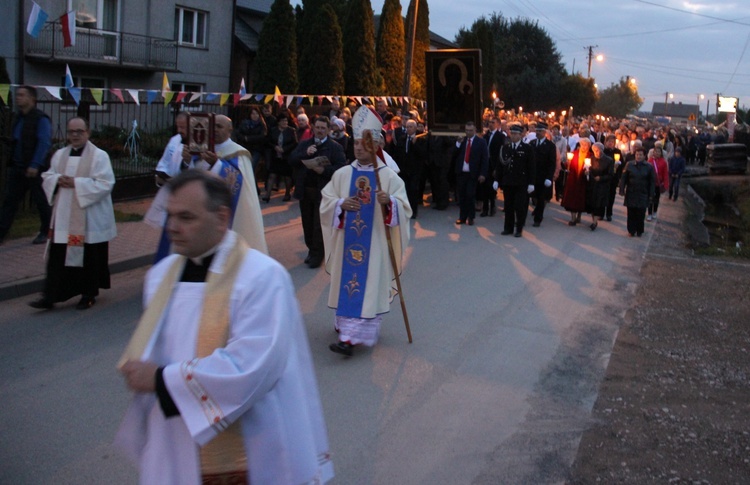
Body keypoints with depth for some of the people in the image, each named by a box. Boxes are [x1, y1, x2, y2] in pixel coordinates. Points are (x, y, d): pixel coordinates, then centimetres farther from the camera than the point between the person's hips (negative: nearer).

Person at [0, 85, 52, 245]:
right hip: (17, 168, 7)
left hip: (35, 169, -7)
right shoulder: (18, 118, 14)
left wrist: (35, 165, -22)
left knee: (41, 202, 5)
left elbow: (44, 143, -17)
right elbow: (14, 142, 19)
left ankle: (45, 233, 18)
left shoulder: (41, 119, -10)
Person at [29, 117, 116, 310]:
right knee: (57, 257, 2)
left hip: (89, 219, -4)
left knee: (88, 258, 5)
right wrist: (58, 180, -9)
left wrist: (76, 183, -18)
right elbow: (47, 178, 15)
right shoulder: (59, 155, 12)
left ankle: (89, 295, 20)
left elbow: (105, 184, -14)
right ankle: (50, 296, 6)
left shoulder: (99, 156, -6)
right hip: (63, 218, 5)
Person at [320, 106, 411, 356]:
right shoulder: (342, 174, 5)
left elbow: (404, 208, -7)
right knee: (347, 282, 10)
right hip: (347, 241, 3)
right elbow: (325, 203, 4)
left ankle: (351, 337, -8)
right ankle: (345, 324, 27)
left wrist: (389, 202, -28)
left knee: (367, 286, -5)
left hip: (374, 243, -3)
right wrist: (340, 204, -17)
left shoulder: (389, 176, -3)